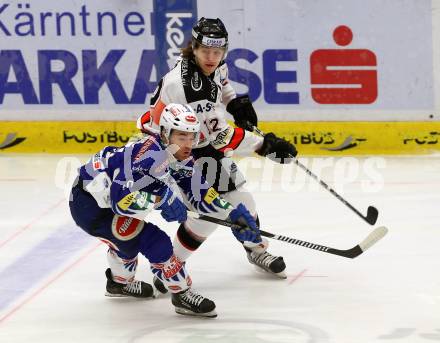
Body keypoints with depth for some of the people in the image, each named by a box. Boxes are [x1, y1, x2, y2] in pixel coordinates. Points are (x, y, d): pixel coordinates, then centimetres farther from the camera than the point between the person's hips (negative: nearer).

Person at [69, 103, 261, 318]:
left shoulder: (181, 158, -2)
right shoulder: (149, 154, -30)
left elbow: (200, 194, 5)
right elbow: (119, 200, -36)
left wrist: (234, 214, -4)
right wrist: (160, 200, -36)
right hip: (88, 202, -10)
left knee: (131, 237, 34)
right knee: (152, 240, -18)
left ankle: (119, 282, 60)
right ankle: (182, 295, -6)